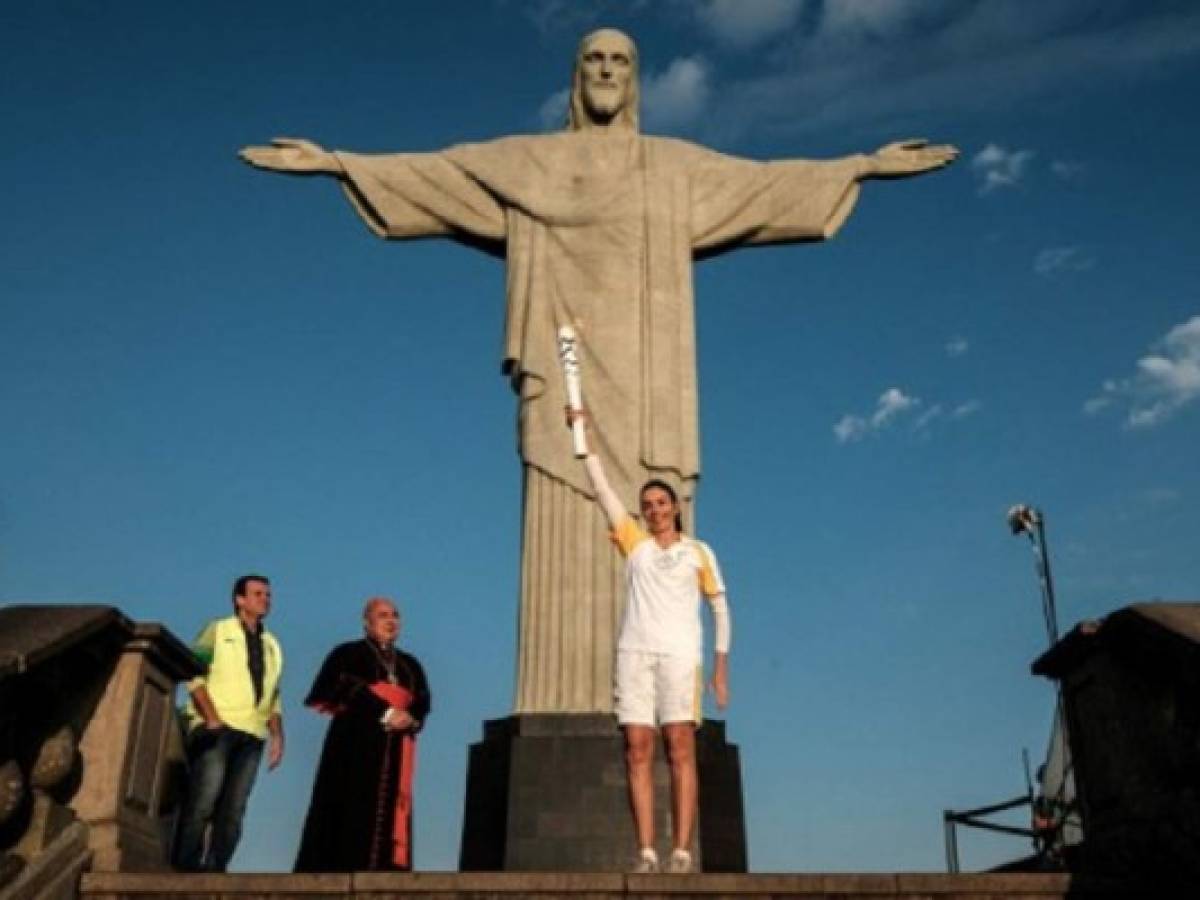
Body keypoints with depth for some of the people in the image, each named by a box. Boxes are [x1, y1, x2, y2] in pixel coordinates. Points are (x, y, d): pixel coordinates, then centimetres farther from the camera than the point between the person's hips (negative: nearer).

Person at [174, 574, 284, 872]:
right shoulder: (218, 630, 9)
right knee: (203, 800, -13)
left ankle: (215, 869, -2)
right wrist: (212, 718, -14)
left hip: (252, 734, 5)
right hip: (215, 729, -4)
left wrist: (277, 734, 8)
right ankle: (185, 867, -8)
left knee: (233, 809, -2)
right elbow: (194, 675, -3)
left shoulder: (272, 645, 23)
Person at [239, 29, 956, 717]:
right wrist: (334, 162, 8)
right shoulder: (526, 161, 19)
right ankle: (563, 720, -11)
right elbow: (428, 172, 16)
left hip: (645, 382, 1)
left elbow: (770, 181, 22)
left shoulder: (678, 167, 22)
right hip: (568, 375, -1)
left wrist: (866, 165, 17)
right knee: (566, 549, -10)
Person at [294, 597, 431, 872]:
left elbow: (423, 703, 11)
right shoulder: (348, 654, 8)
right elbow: (348, 688, -9)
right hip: (356, 745, -4)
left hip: (395, 751, 5)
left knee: (389, 813, -3)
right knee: (352, 811, -11)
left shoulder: (410, 664, 22)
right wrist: (386, 712, -17)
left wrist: (410, 718, -11)